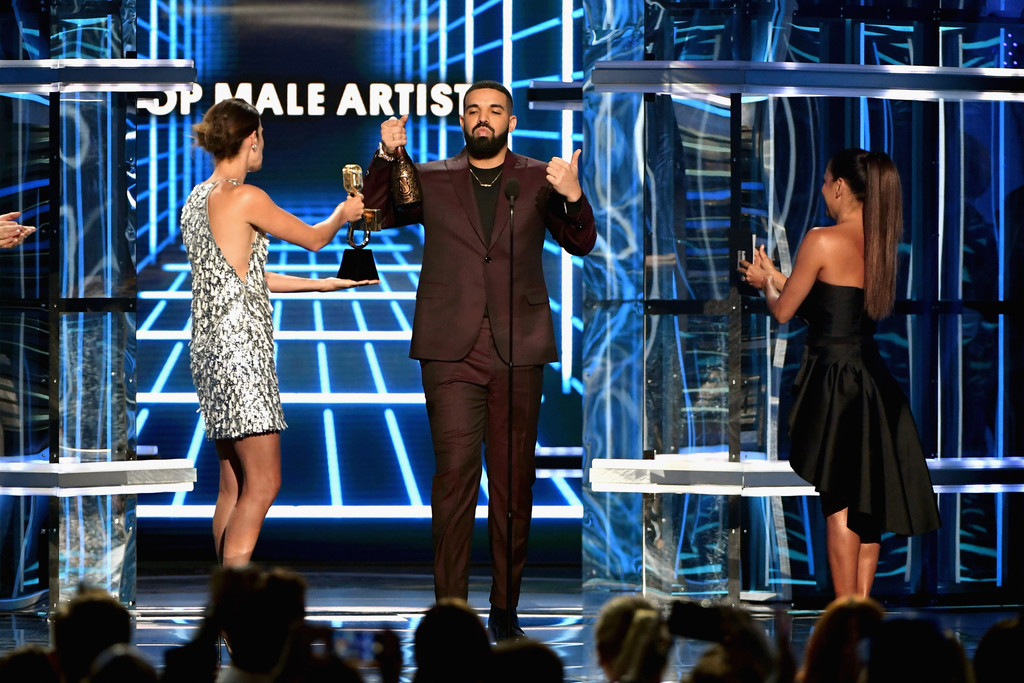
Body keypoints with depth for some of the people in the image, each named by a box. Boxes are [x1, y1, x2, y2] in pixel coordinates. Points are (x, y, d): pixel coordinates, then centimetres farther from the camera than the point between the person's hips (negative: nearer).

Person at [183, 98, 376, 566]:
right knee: (263, 483, -8)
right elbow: (314, 239, 2)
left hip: (209, 347, 9)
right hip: (240, 347, -9)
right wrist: (343, 214, 24)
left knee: (234, 484, 11)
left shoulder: (196, 201, 15)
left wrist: (322, 284, 27)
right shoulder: (244, 198, -12)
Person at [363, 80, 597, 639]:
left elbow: (580, 243, 0)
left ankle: (505, 607, 11)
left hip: (518, 352, 1)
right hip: (451, 352, -1)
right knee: (454, 476, -7)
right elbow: (375, 214, 5)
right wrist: (386, 157, -11)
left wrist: (573, 198, -21)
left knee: (513, 483, 4)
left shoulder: (539, 179, 9)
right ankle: (450, 608, -5)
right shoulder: (431, 180, 11)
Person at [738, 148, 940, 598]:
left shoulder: (822, 241, -14)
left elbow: (783, 312, -6)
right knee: (868, 502, 12)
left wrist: (765, 284, 16)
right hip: (873, 382, 6)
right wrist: (775, 277, 27)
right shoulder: (880, 244, 7)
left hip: (832, 380, -6)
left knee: (839, 505, -1)